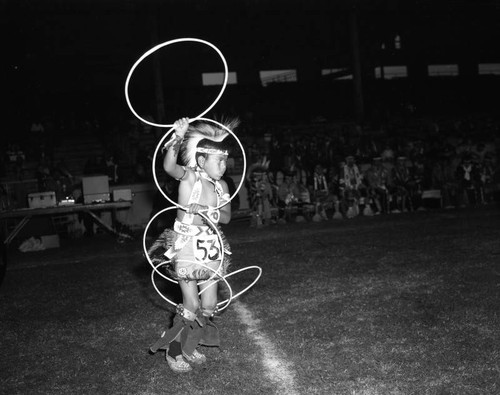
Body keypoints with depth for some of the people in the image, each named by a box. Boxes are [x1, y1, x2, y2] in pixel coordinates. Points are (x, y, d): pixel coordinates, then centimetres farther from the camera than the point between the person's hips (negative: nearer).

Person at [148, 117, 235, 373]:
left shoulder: (221, 185, 3)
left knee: (209, 306, 8)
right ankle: (174, 350, 19)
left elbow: (226, 217, 3)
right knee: (191, 305, -4)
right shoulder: (189, 176, -13)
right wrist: (177, 138, -44)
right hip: (186, 244, -6)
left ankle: (189, 347, 29)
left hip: (210, 247, 6)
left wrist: (208, 213, -16)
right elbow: (169, 167, -33)